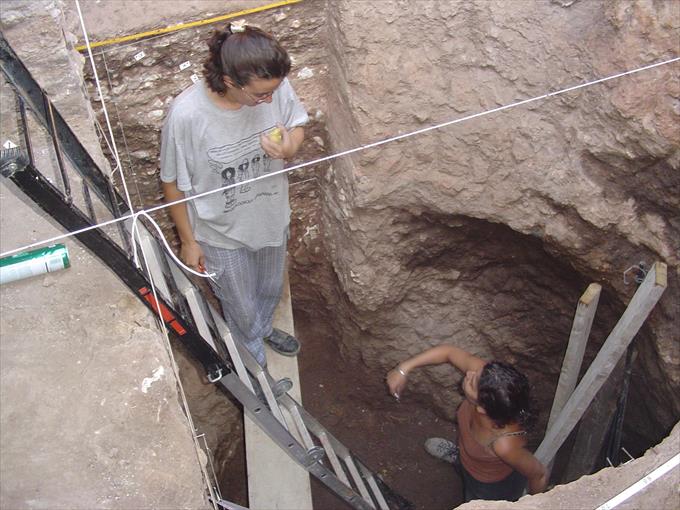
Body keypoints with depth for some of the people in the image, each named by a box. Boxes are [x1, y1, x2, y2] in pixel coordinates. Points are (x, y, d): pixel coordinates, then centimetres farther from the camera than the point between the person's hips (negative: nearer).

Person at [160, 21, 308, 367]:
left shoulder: (273, 84, -23)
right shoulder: (186, 115, -34)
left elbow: (297, 126, -3)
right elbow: (173, 184, -18)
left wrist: (290, 147, -27)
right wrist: (188, 241, -7)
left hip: (271, 216, 4)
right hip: (222, 233, -4)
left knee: (271, 289, 32)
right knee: (241, 306, 23)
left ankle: (263, 327, 67)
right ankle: (251, 354, 56)